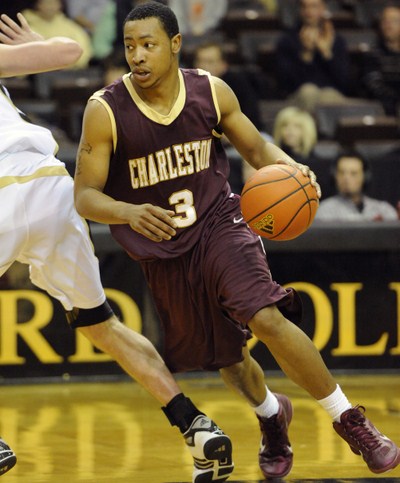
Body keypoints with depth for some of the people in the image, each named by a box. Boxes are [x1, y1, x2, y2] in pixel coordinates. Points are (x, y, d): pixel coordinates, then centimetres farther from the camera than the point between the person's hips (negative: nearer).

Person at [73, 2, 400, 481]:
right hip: (162, 251, 1)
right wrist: (130, 213, -35)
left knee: (267, 318, -25)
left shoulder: (211, 92, -8)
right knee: (225, 357, 14)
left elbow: (256, 147, 7)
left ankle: (352, 423, -13)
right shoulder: (105, 111, -15)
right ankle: (271, 416, 48)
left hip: (219, 224, -1)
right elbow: (85, 195, -14)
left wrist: (289, 167, -15)